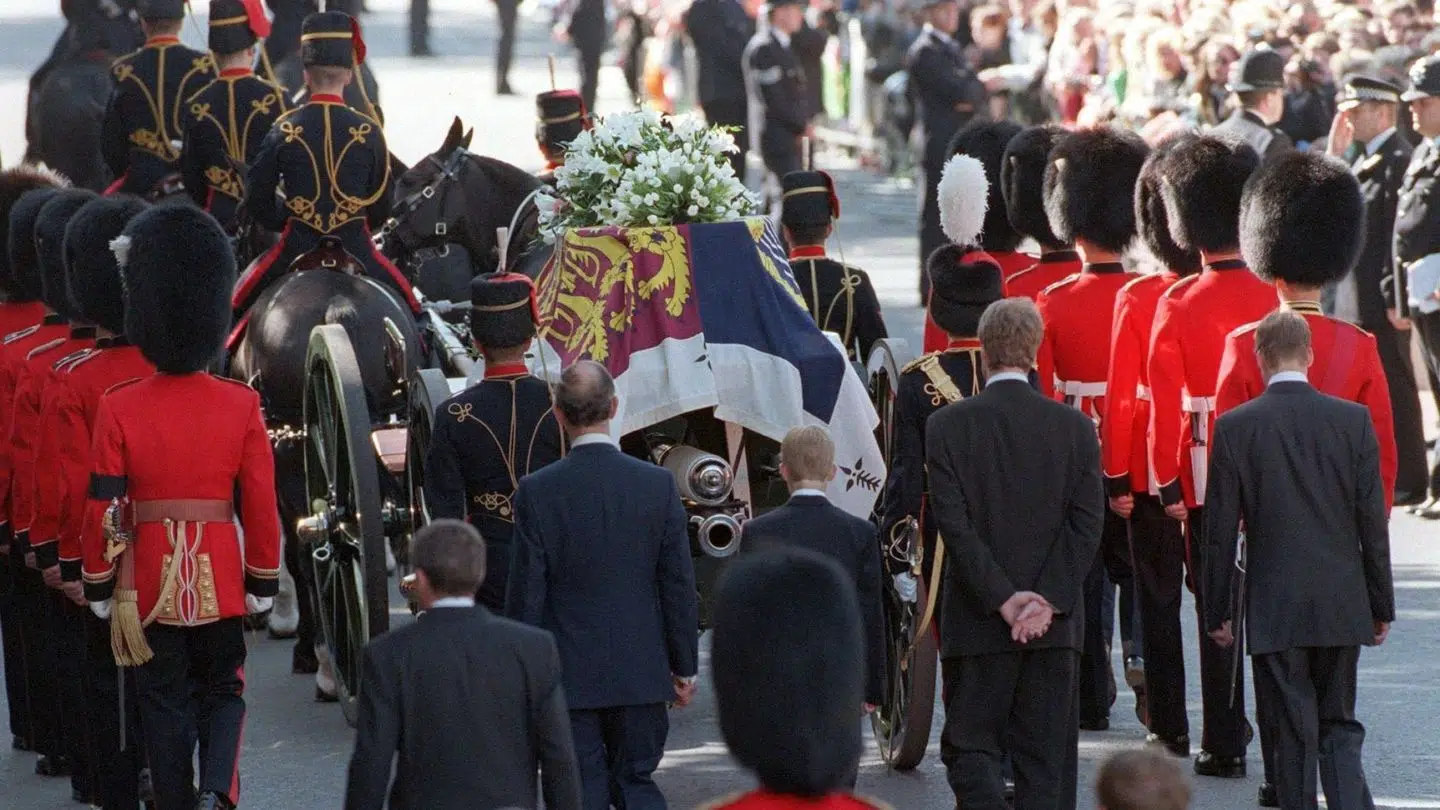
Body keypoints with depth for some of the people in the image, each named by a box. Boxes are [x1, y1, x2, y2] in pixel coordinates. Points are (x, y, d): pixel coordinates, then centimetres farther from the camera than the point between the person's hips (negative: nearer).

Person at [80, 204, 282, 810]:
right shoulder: (241, 404, -7)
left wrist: (98, 586, 4)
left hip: (148, 580, -1)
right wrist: (263, 583, 7)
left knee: (165, 703, 11)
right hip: (219, 577, 1)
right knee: (223, 691, 15)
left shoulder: (119, 408, -10)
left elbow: (103, 509, -7)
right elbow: (261, 505, -4)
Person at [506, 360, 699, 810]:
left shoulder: (536, 492, -9)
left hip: (568, 673, -2)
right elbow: (679, 587, 0)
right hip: (640, 672, 2)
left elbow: (525, 595, -6)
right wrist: (685, 667, 9)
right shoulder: (658, 484, -5)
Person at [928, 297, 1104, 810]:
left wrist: (1002, 599, -9)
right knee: (1046, 757, 7)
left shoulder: (948, 425, -4)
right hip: (1056, 625, 2)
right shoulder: (1075, 427, 1)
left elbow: (954, 522, -10)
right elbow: (1086, 526, -4)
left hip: (976, 622, -2)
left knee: (969, 747, 6)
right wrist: (1047, 603, -7)